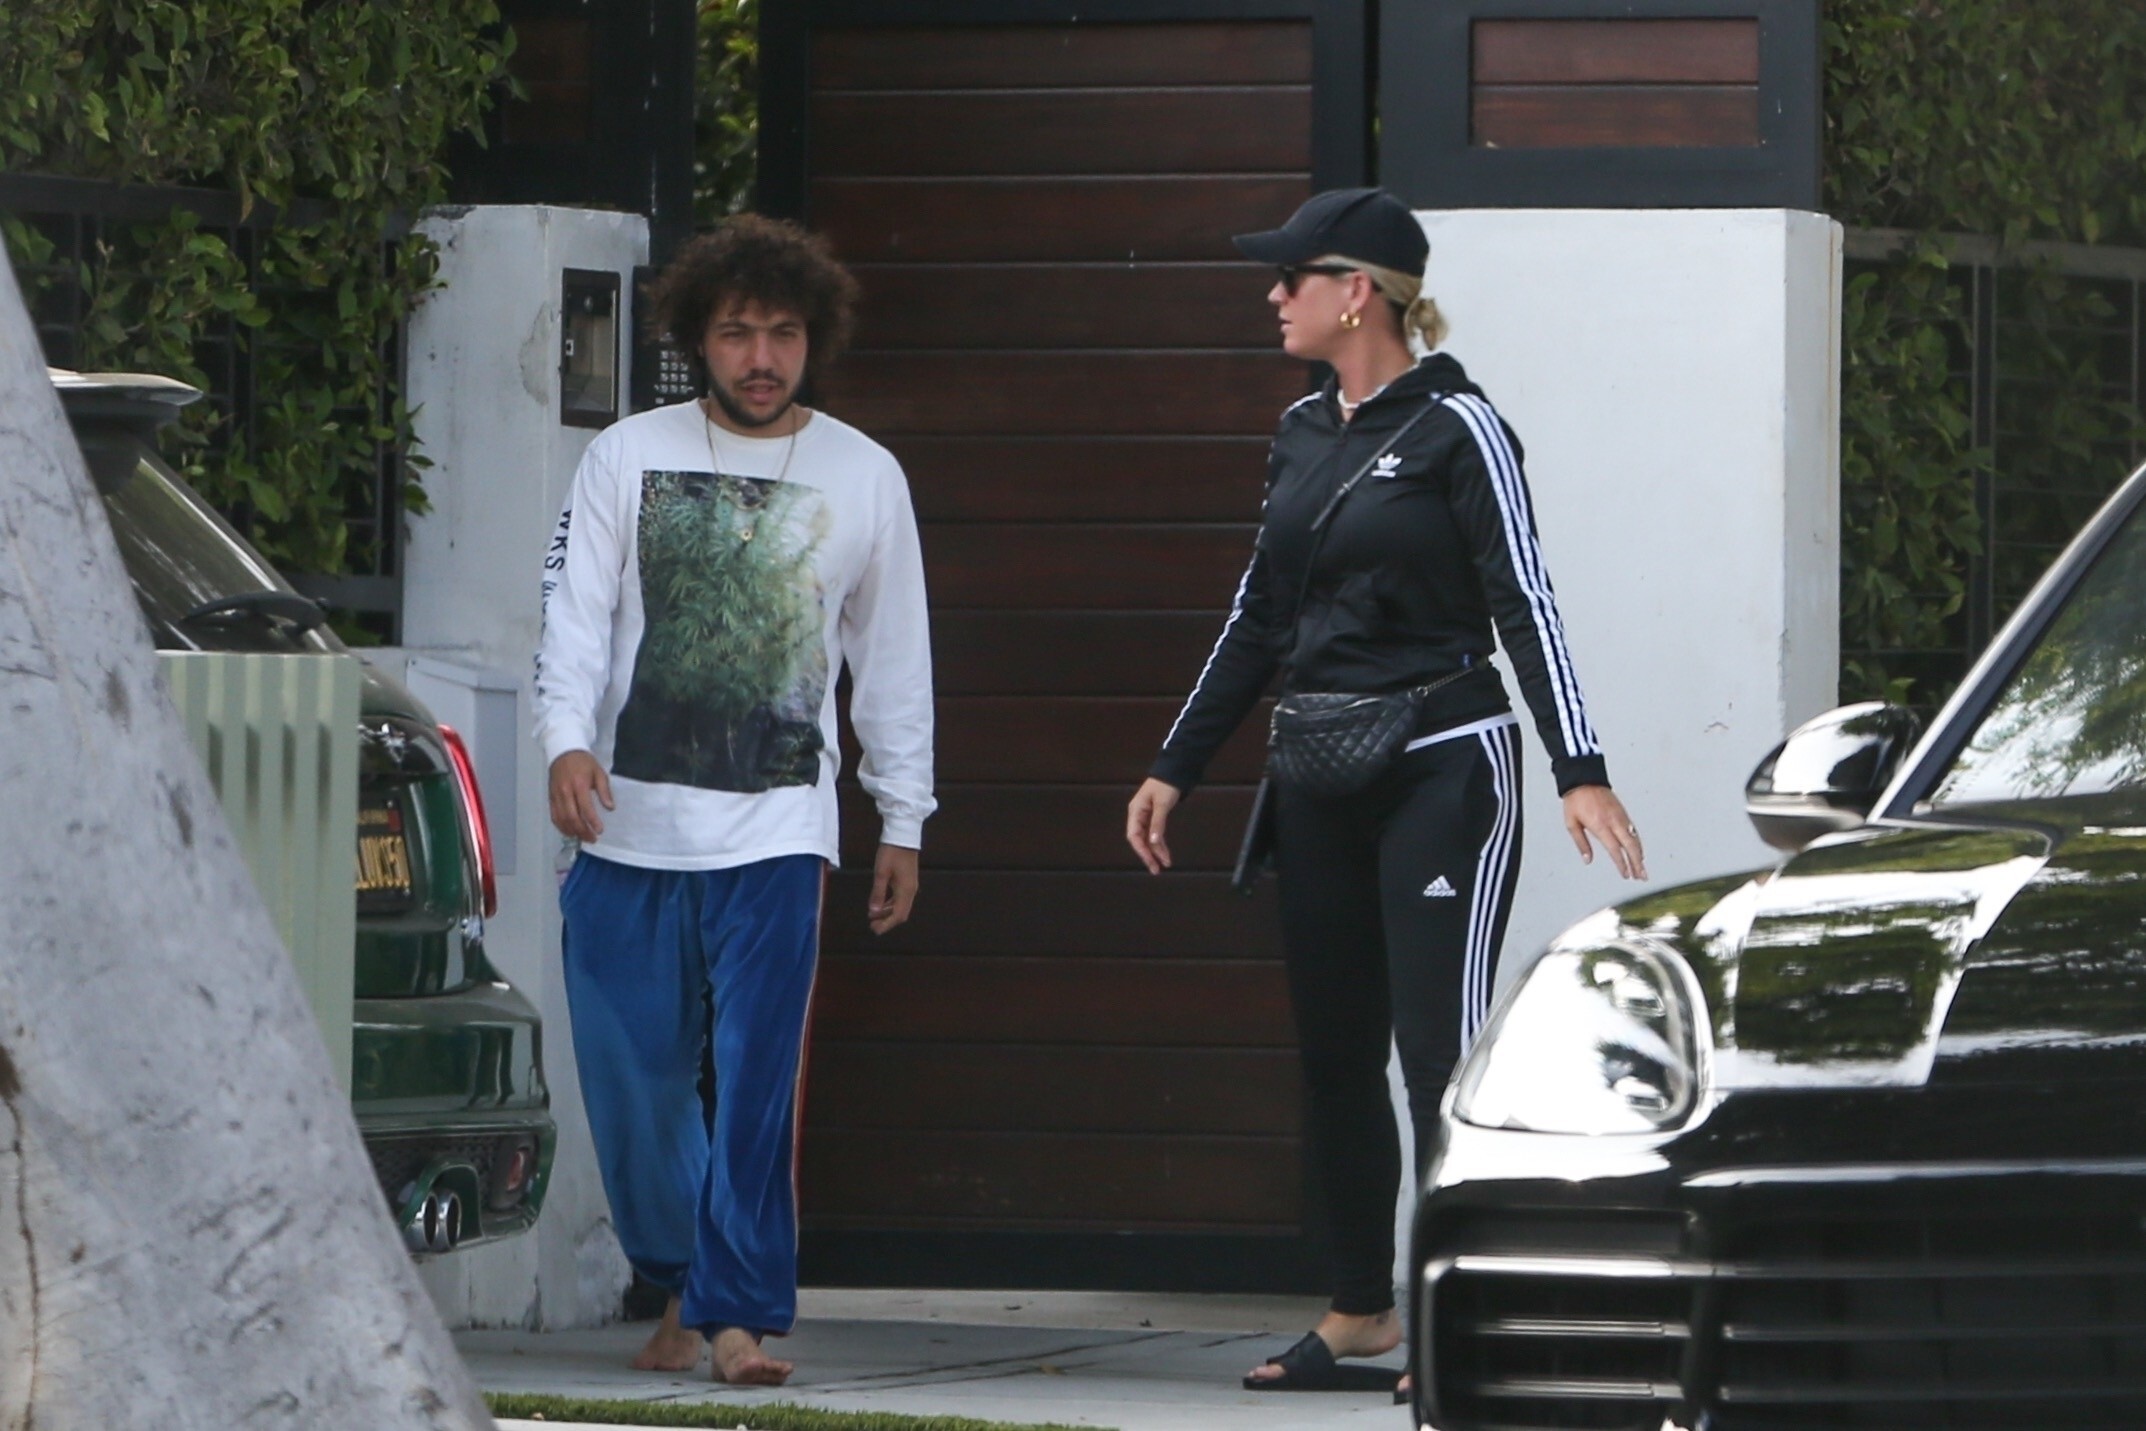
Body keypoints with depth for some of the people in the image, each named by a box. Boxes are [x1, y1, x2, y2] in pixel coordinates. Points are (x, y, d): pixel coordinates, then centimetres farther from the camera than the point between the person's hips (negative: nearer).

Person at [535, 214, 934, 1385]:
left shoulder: (863, 478, 9)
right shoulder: (629, 458, 6)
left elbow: (893, 660, 14)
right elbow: (576, 611, 0)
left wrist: (903, 819, 13)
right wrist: (568, 741, -17)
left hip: (775, 831, -1)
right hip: (628, 821, 1)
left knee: (755, 1077, -12)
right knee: (630, 1077, 4)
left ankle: (740, 1310, -10)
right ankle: (681, 1282, 24)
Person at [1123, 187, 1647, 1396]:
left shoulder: (1456, 428, -8)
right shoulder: (1303, 436, 12)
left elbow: (1525, 605, -12)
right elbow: (1261, 618, 20)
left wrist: (1581, 771, -21)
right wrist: (1176, 767, 20)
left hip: (1445, 768, -8)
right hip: (1324, 784, 8)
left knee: (1443, 1046, -12)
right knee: (1335, 1055, 8)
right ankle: (1362, 1315, 15)